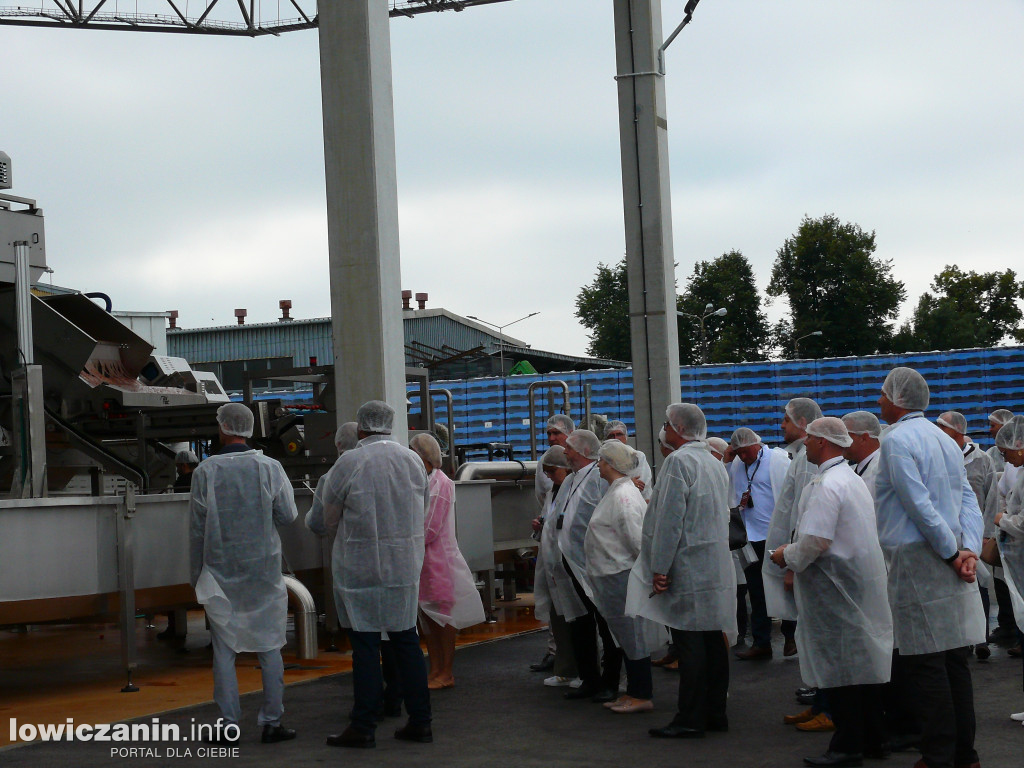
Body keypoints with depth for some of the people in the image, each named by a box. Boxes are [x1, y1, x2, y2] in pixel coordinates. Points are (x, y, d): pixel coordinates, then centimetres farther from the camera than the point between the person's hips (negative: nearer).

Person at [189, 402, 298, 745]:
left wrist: (196, 573, 8)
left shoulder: (205, 471, -5)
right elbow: (288, 515, -1)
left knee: (224, 650, 5)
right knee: (269, 647, 7)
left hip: (220, 571, 0)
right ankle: (271, 722, 8)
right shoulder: (270, 467, -5)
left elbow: (196, 528, -1)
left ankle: (229, 726, 5)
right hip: (264, 569, 0)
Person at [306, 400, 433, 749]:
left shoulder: (348, 464, -11)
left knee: (365, 644, 1)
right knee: (406, 640, 11)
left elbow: (328, 522, -2)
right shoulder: (413, 460, 2)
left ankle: (364, 726, 5)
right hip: (406, 565, 4)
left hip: (360, 566, -4)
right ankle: (420, 722, 15)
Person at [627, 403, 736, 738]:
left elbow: (669, 520, -17)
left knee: (690, 644, -7)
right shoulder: (715, 463, 16)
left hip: (688, 568, -9)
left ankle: (690, 720, -5)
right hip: (716, 567, 9)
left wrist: (660, 568, -15)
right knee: (714, 640, 11)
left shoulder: (678, 461, -12)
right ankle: (715, 713, 16)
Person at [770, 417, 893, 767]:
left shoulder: (826, 486, -18)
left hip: (836, 588, -10)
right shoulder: (852, 479, 15)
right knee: (864, 660, 13)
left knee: (837, 668, -5)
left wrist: (788, 556, -5)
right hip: (862, 581, 10)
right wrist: (795, 554, 19)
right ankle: (872, 738, 20)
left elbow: (816, 542, -23)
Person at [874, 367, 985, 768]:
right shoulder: (945, 440, 16)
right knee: (954, 659, 11)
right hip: (950, 559, 8)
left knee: (925, 664, -5)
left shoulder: (897, 440, -10)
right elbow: (969, 500, 9)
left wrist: (953, 552, -10)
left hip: (917, 561, -8)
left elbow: (920, 505, -17)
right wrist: (969, 549, -1)